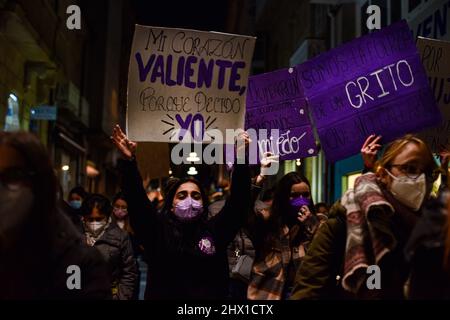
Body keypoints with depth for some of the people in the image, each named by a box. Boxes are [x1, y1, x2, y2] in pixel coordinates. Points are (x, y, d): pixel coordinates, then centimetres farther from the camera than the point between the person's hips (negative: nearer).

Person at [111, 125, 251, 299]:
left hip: (211, 296, 1)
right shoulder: (158, 230, 0)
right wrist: (129, 162, -23)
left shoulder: (216, 230, 2)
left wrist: (241, 161, -18)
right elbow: (136, 199, -10)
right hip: (163, 295, -1)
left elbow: (239, 198, -6)